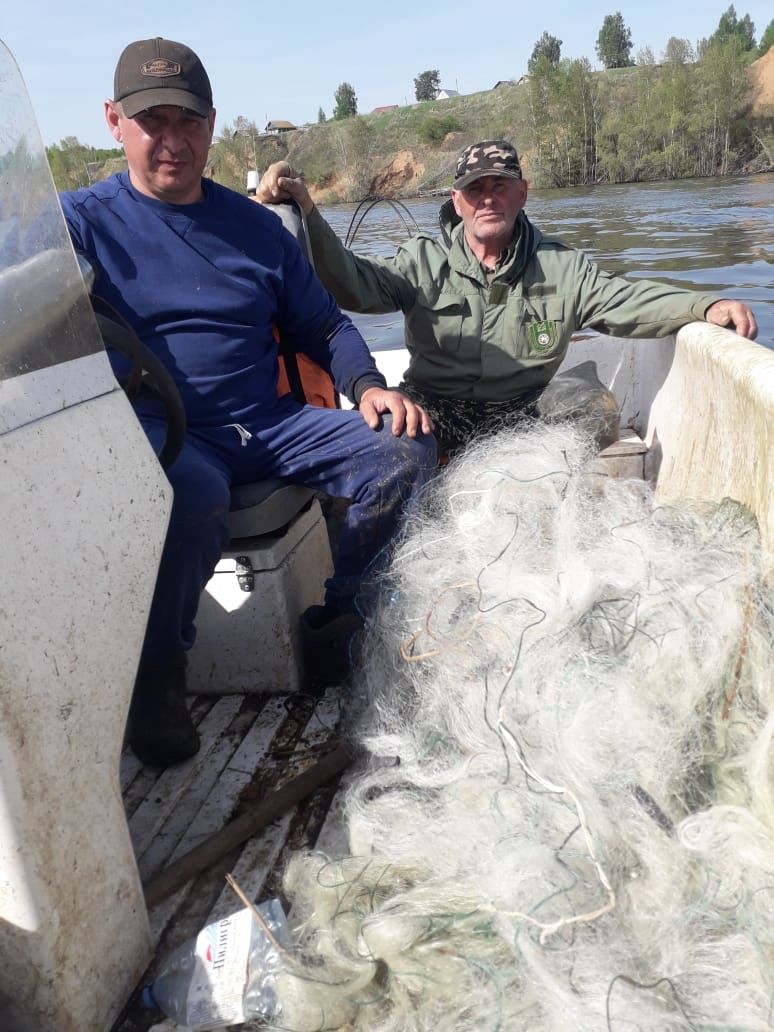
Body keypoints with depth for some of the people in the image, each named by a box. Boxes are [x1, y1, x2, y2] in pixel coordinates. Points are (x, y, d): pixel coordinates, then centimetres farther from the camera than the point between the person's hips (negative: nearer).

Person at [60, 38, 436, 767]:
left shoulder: (255, 226, 16)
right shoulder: (80, 222, 4)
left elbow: (322, 325, 19)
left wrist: (367, 386, -2)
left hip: (269, 425, 5)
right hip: (159, 433, -4)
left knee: (408, 449, -11)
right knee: (194, 496, -39)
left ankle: (337, 621, 5)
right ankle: (156, 673, -10)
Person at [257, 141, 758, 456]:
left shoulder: (561, 267, 8)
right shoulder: (424, 261, 3)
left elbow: (630, 300, 1)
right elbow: (353, 282, -11)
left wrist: (707, 305, -16)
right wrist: (306, 214, -28)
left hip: (522, 415, 2)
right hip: (434, 412, -2)